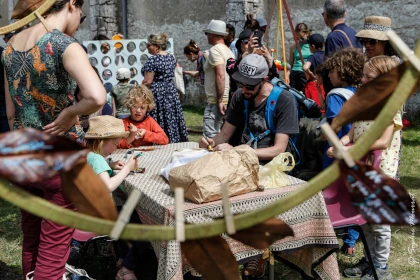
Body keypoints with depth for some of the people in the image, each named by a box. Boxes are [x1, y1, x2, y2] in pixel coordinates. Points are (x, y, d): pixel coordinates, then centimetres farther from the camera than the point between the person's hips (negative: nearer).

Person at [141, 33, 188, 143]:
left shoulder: (153, 60, -16)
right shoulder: (171, 57, 9)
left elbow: (147, 81, -18)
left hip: (157, 94, -8)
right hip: (171, 92, 8)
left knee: (160, 124, -4)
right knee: (172, 120, 13)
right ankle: (175, 141, 18)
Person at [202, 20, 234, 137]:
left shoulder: (215, 50, -11)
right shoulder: (229, 51, 16)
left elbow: (220, 76, -21)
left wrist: (219, 100, -20)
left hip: (216, 101, -10)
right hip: (228, 100, 10)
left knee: (210, 136, -10)